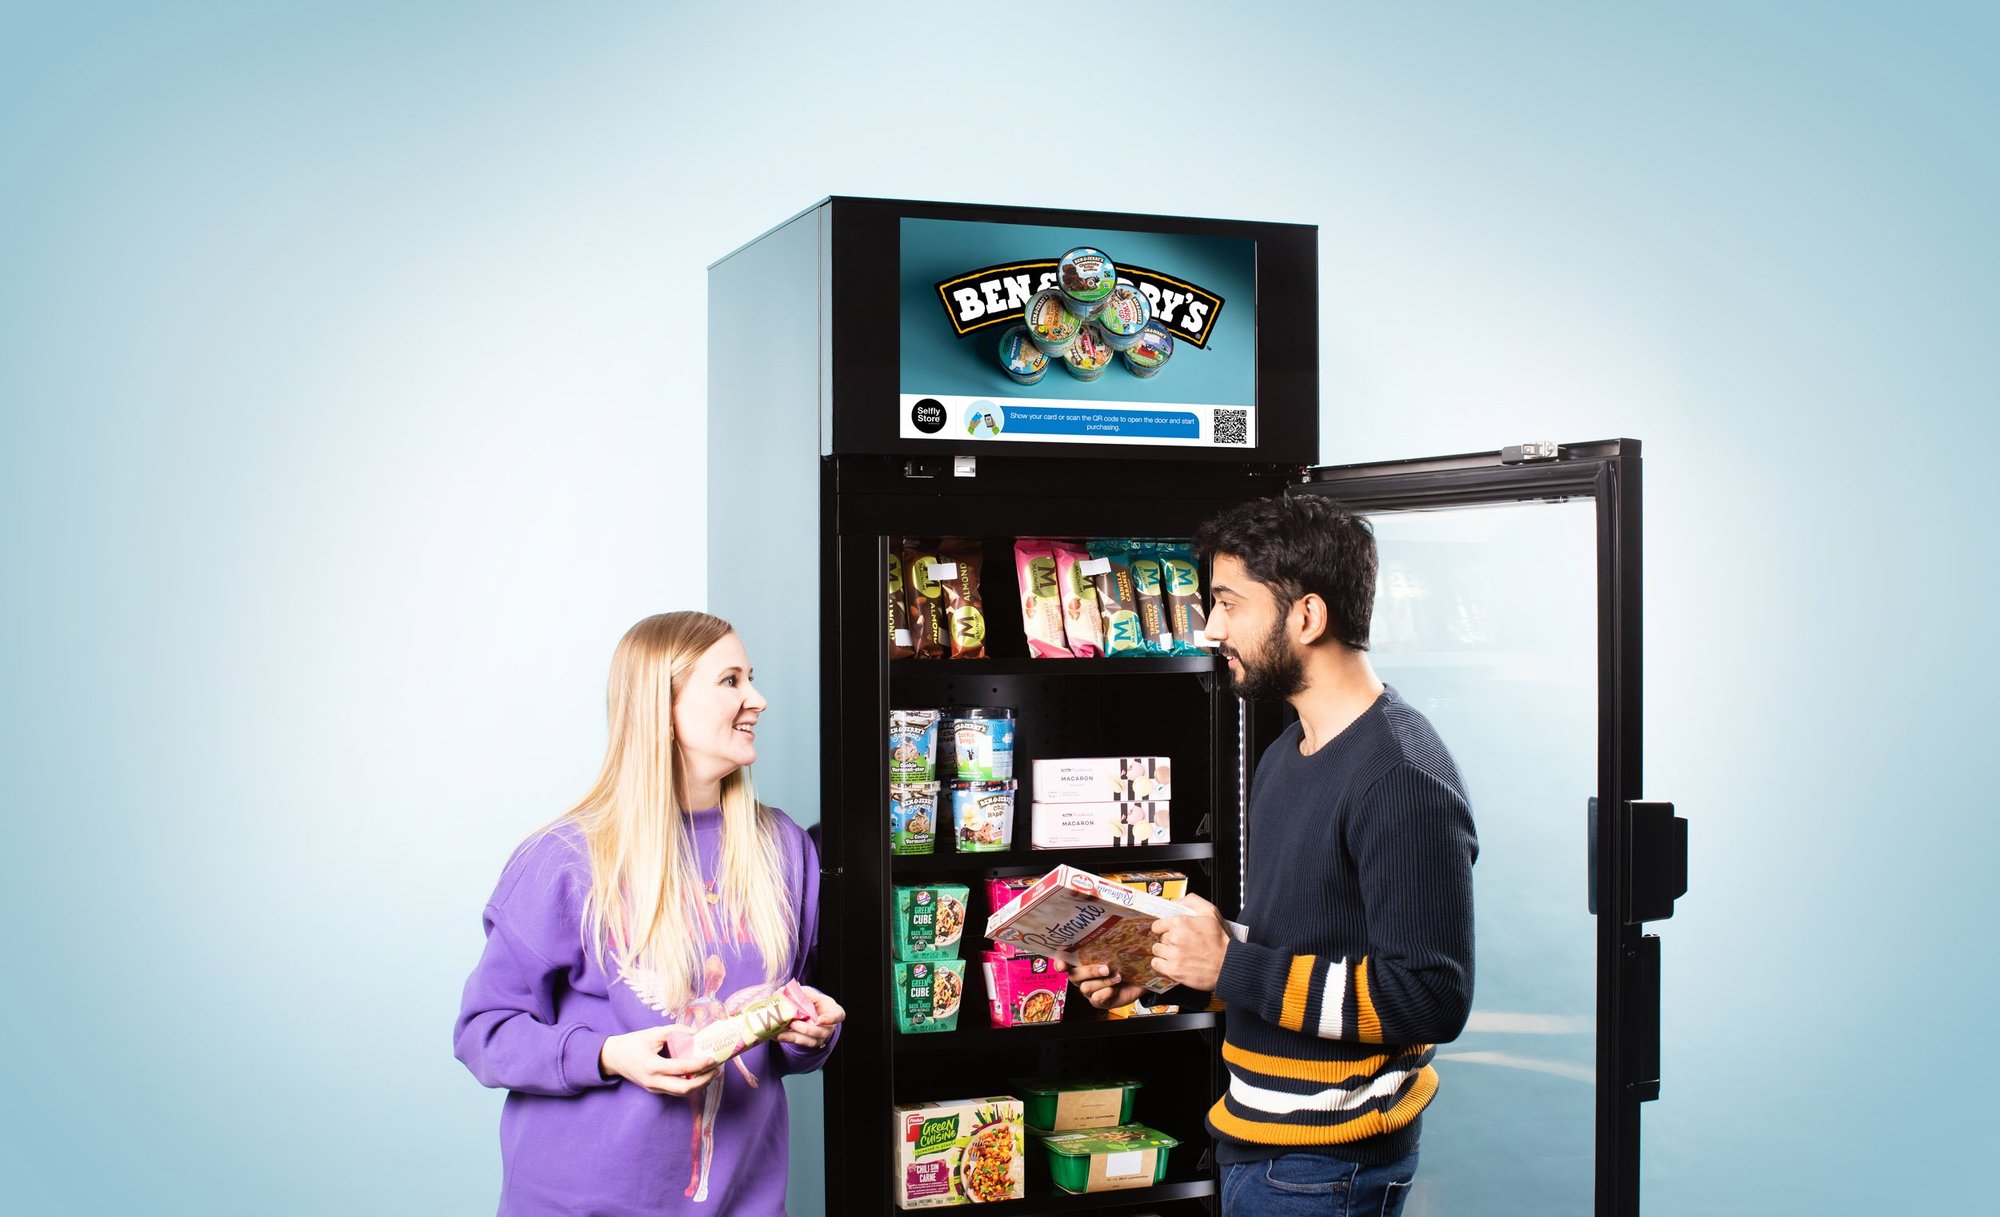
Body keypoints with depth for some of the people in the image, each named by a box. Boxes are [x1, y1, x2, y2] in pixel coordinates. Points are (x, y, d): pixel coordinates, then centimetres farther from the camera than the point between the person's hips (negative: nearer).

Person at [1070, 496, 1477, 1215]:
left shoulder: (1403, 778, -20)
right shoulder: (1285, 757, 12)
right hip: (1258, 1136, 9)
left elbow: (1432, 998, -25)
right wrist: (1162, 971, 4)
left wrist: (1230, 967, -23)